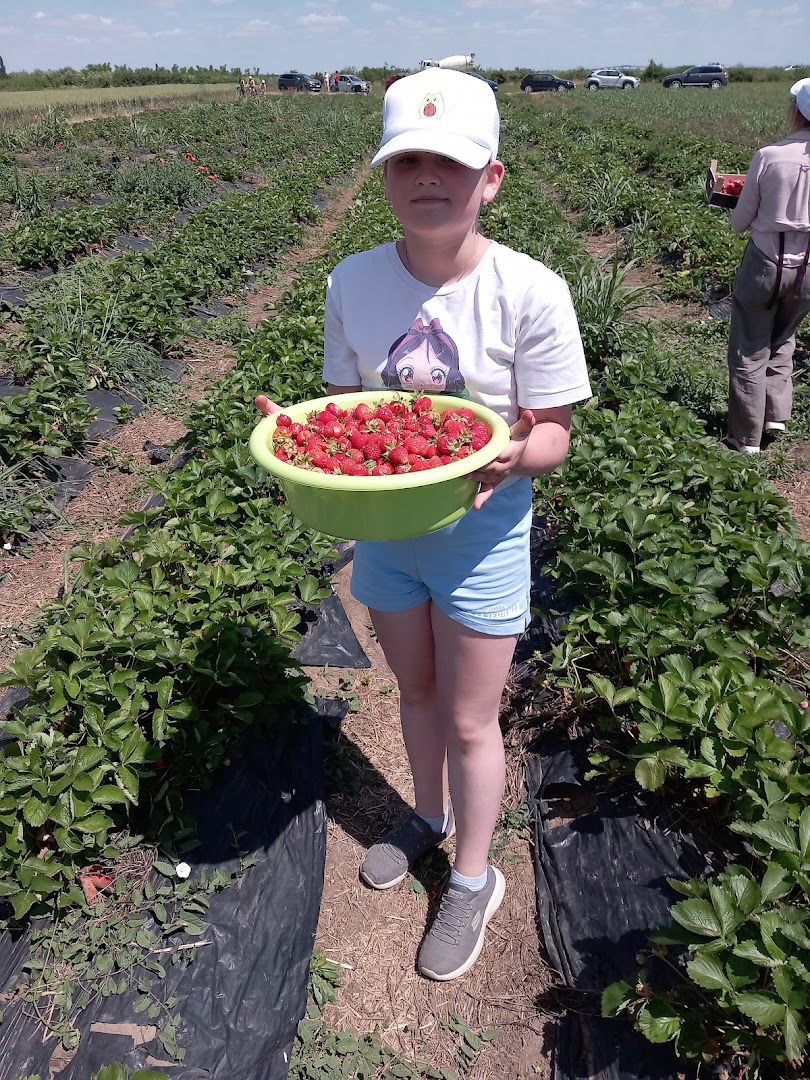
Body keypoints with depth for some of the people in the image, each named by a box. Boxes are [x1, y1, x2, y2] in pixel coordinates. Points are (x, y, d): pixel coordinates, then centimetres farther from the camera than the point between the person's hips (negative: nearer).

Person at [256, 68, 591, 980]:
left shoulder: (530, 293, -18)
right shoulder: (353, 283, -7)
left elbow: (552, 435, -13)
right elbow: (344, 402, 2)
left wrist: (510, 457, -35)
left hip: (481, 532, -3)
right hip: (382, 527, 4)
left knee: (469, 722, 10)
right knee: (415, 693, 24)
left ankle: (472, 882, 38)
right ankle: (429, 816, 53)